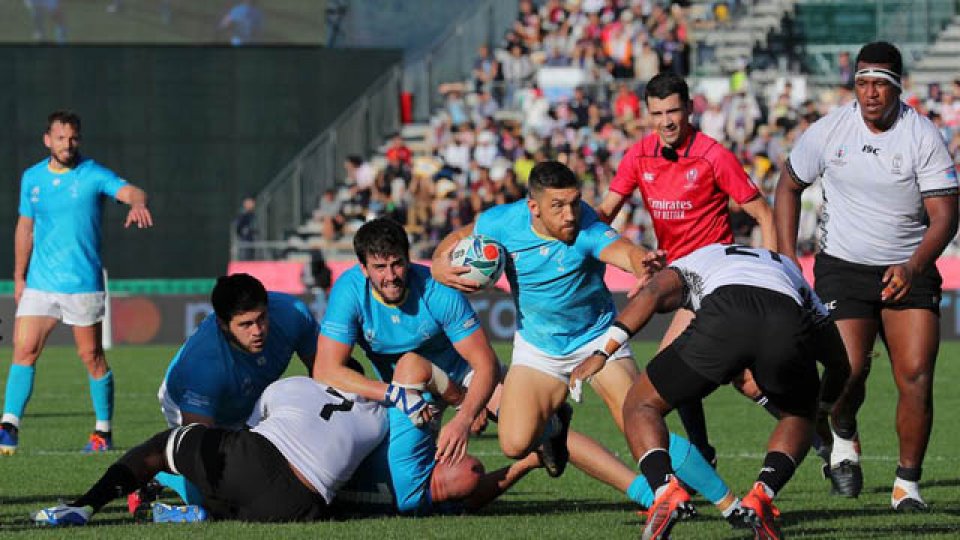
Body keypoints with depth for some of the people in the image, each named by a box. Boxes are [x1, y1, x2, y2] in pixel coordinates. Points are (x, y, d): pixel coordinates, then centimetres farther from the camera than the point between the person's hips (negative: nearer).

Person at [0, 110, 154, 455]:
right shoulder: (32, 178, 8)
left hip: (83, 284, -3)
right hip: (39, 283, 3)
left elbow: (131, 191, -23)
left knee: (92, 358, 3)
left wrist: (137, 204, -47)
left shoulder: (93, 175, -6)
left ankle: (104, 431, 15)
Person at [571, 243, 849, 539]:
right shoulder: (787, 267, 46)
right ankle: (762, 495, 6)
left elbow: (654, 293, 14)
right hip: (789, 323, 2)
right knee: (799, 416, 32)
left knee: (640, 407, 16)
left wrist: (602, 353, 10)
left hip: (723, 317, -2)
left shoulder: (695, 261, 39)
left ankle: (666, 490, -11)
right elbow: (839, 362, 45)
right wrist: (822, 406, 65)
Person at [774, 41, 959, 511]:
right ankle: (843, 437, 19)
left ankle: (907, 484, -1)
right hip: (843, 267, 0)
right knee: (850, 370, -15)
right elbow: (789, 185, 12)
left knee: (916, 375, -13)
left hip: (908, 272, 0)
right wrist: (787, 260, 5)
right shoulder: (828, 132, -4)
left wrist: (913, 268, -28)